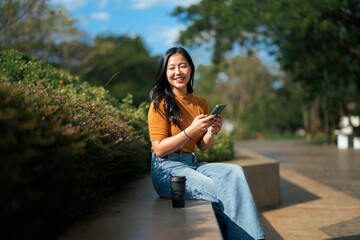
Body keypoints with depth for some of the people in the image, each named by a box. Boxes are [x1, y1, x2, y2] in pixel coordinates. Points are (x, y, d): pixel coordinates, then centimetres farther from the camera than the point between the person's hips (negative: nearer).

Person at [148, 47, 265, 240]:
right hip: (167, 169, -6)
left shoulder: (201, 103, 12)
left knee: (234, 173, -22)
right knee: (222, 193, -26)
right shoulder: (161, 103, -7)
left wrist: (213, 131, -7)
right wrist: (191, 130, -21)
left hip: (192, 164, 6)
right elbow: (159, 149, -12)